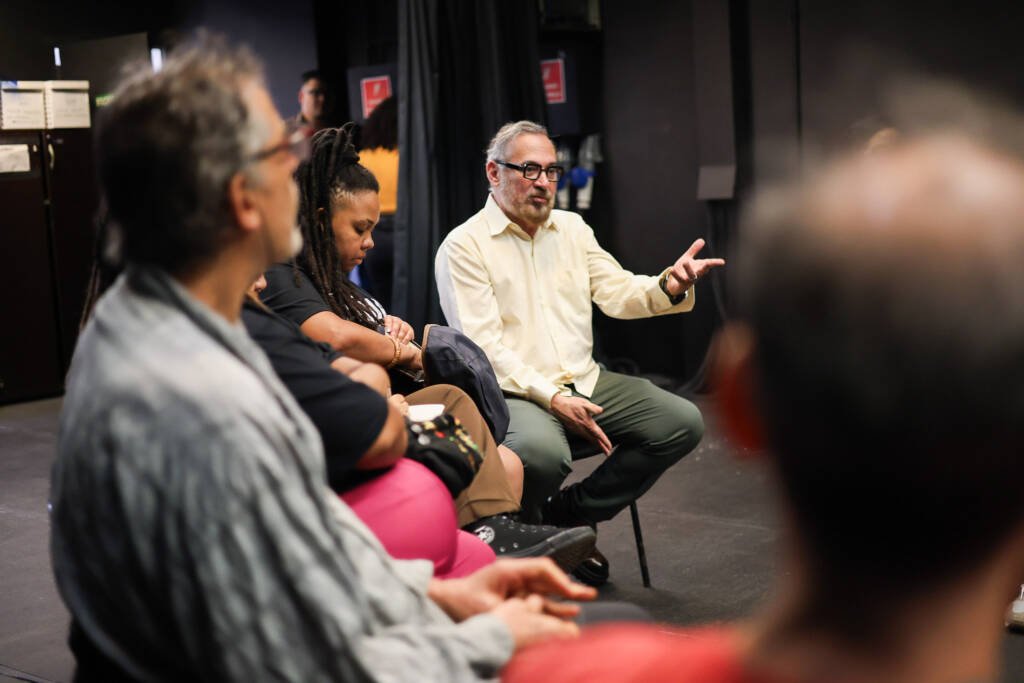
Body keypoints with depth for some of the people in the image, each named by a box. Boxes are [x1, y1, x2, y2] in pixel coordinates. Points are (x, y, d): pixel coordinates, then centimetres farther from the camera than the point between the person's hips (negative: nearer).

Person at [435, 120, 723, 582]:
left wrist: (668, 286, -15)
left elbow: (617, 293, 8)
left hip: (586, 382, 7)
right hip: (515, 393, -6)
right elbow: (483, 347, -11)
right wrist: (552, 398, -20)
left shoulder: (572, 228, 16)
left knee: (683, 422, -10)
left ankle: (568, 513, 1)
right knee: (542, 452, -38)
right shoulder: (463, 246, -4)